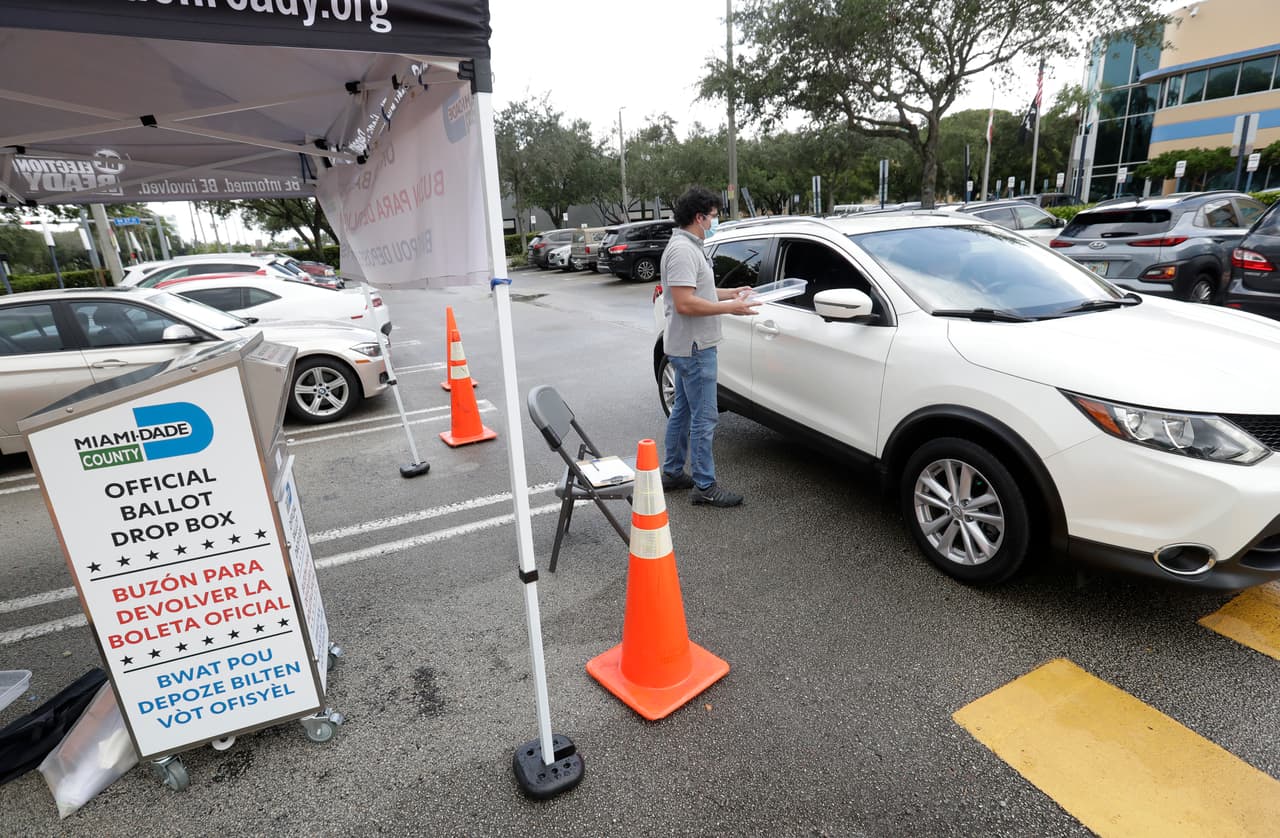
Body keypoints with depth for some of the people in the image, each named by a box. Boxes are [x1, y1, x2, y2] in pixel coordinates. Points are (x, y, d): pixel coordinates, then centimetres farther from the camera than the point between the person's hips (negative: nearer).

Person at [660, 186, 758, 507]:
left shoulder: (687, 246, 15)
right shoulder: (683, 250, -19)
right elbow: (685, 303, -26)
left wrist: (729, 292, 16)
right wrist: (729, 307, -21)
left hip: (687, 347, 11)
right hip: (694, 347, -11)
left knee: (683, 410, 17)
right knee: (704, 418, -5)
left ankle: (672, 472, 28)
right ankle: (705, 486, 4)